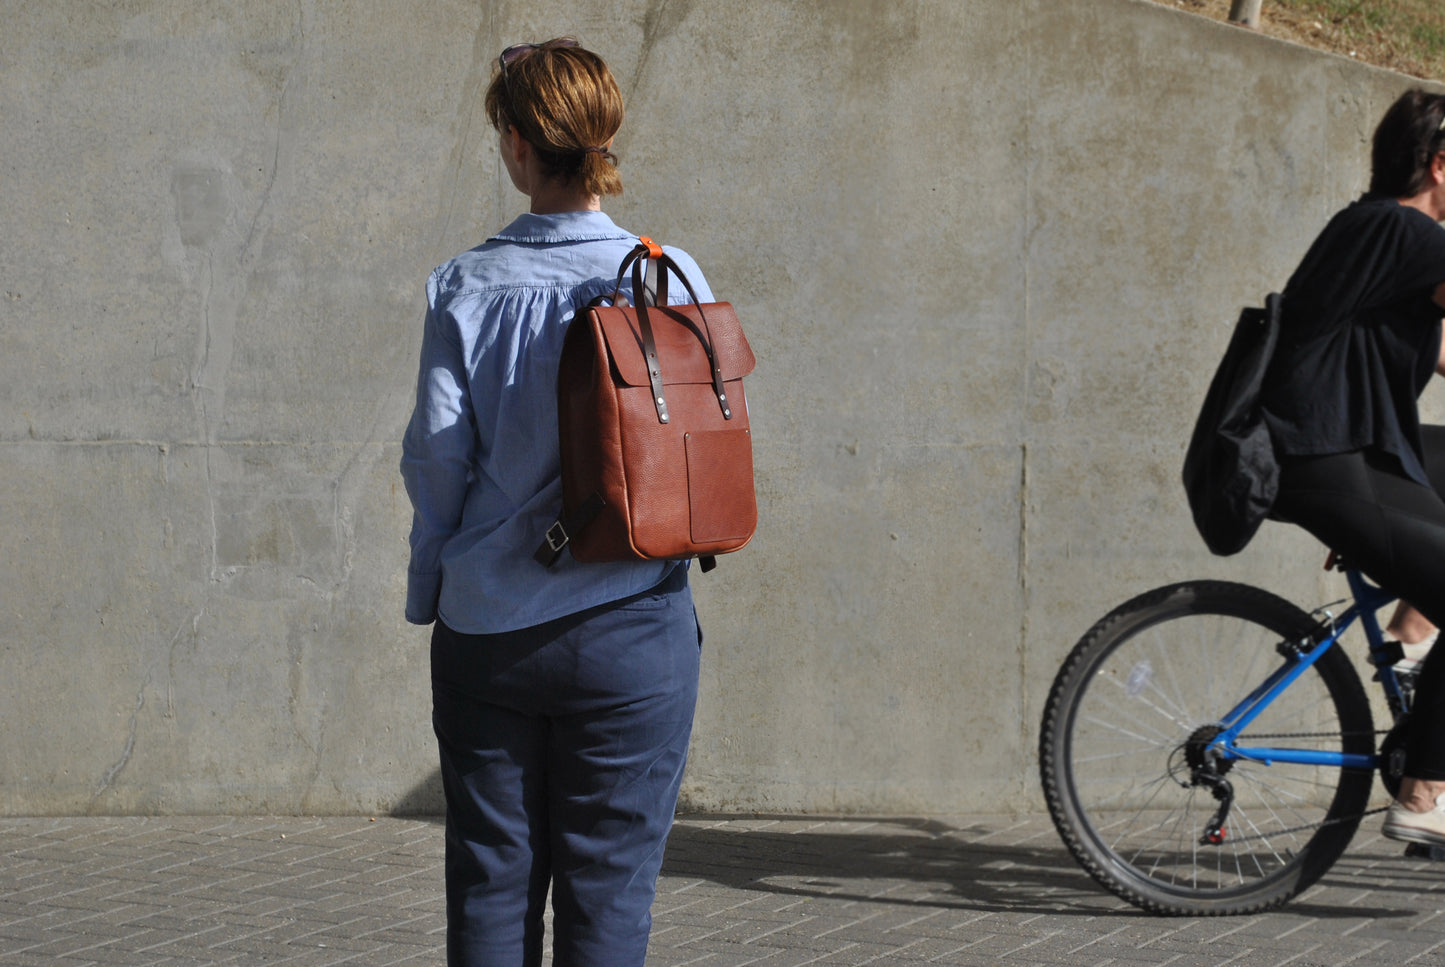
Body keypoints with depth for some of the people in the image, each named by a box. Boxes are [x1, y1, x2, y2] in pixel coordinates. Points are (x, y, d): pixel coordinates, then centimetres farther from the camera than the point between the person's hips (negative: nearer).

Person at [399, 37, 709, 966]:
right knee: (608, 887, 4)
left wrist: (430, 593, 10)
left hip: (486, 628, 1)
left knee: (490, 882, 10)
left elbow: (435, 453, -2)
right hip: (629, 630, -1)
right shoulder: (668, 280, -6)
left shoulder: (465, 286, -4)